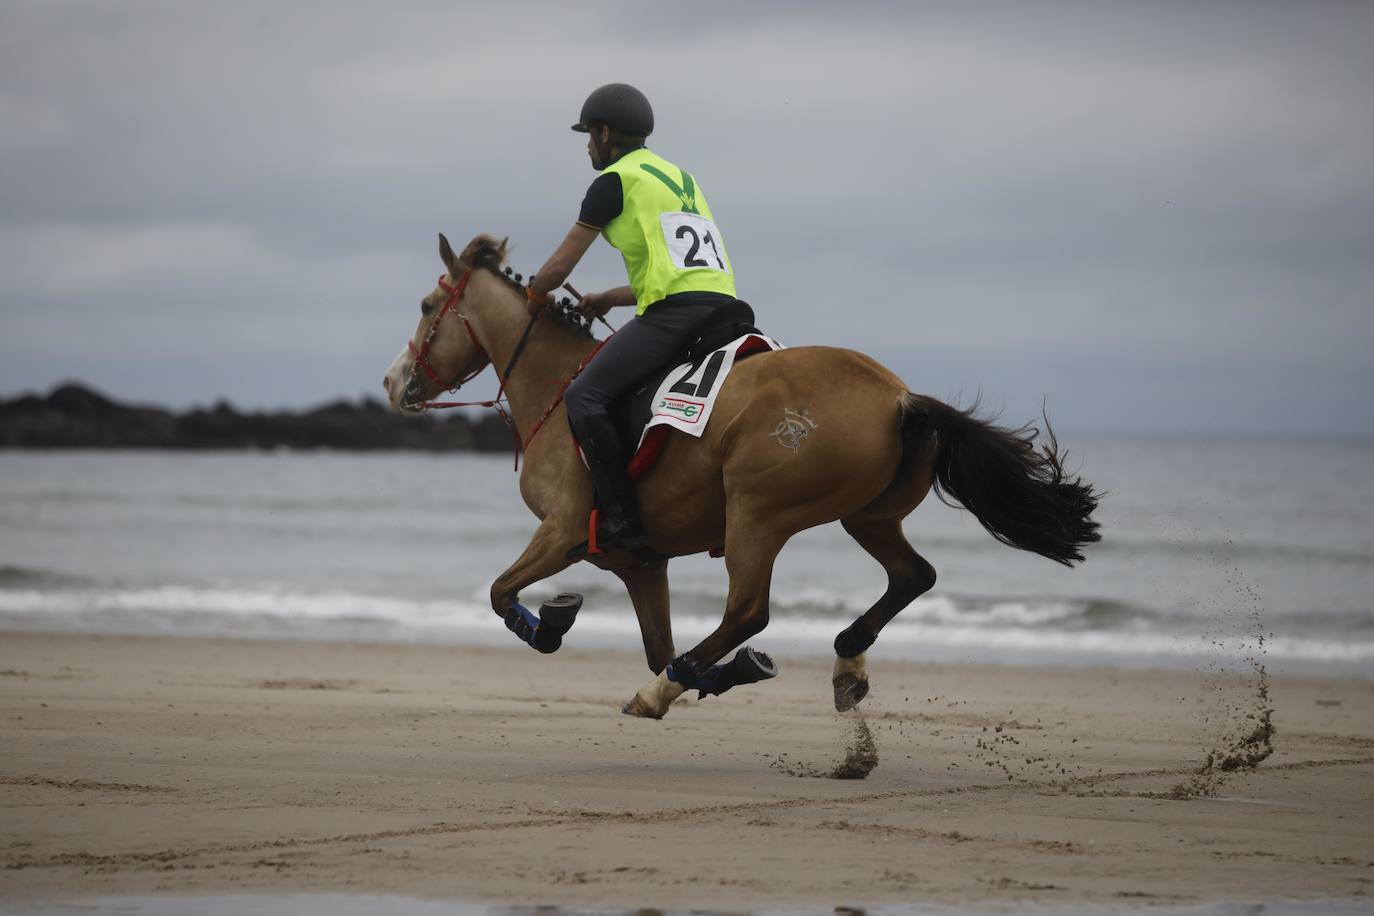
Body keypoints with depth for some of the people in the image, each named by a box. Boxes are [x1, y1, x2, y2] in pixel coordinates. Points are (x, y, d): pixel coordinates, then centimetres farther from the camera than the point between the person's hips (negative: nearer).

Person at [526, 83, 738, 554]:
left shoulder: (614, 180, 3)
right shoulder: (679, 176, 28)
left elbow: (558, 267, 6)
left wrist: (534, 298, 25)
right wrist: (608, 299, 35)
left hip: (674, 313, -9)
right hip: (722, 305, 9)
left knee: (583, 397, -13)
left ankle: (623, 522, -22)